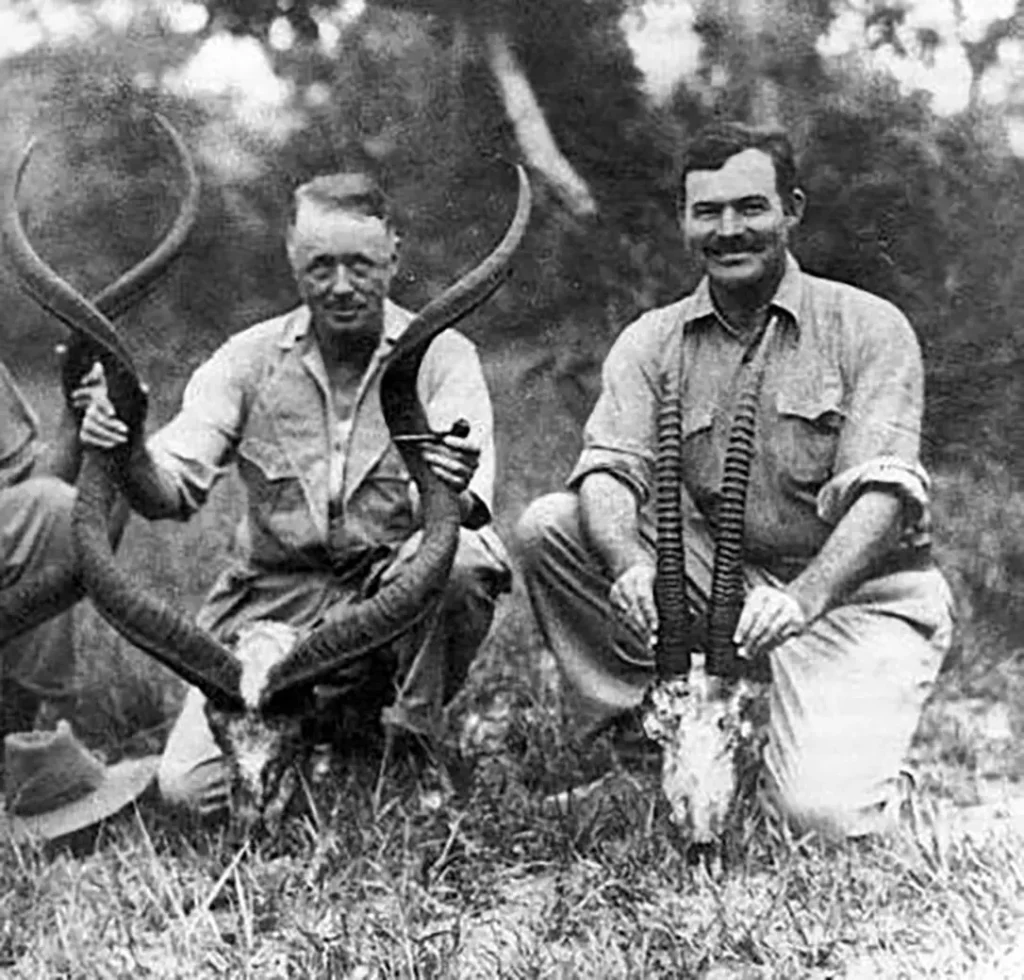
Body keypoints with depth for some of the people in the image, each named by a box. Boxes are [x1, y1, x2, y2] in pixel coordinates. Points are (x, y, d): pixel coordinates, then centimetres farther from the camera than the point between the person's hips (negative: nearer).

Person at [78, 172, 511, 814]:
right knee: (191, 786, -16)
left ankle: (412, 741, -9)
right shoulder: (249, 360, 2)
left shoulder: (442, 356, -4)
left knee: (460, 560, -35)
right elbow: (175, 489, -6)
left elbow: (469, 499, -18)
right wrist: (129, 453, -29)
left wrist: (453, 493, -44)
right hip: (277, 602, 2)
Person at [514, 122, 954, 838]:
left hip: (860, 590, -3)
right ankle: (631, 726, -2)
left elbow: (883, 492, -19)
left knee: (829, 813, -25)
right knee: (548, 527, -15)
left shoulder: (870, 327, -7)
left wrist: (804, 599, -37)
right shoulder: (652, 342, 4)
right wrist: (631, 566, -34)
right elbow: (609, 471, -10)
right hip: (719, 575, 4)